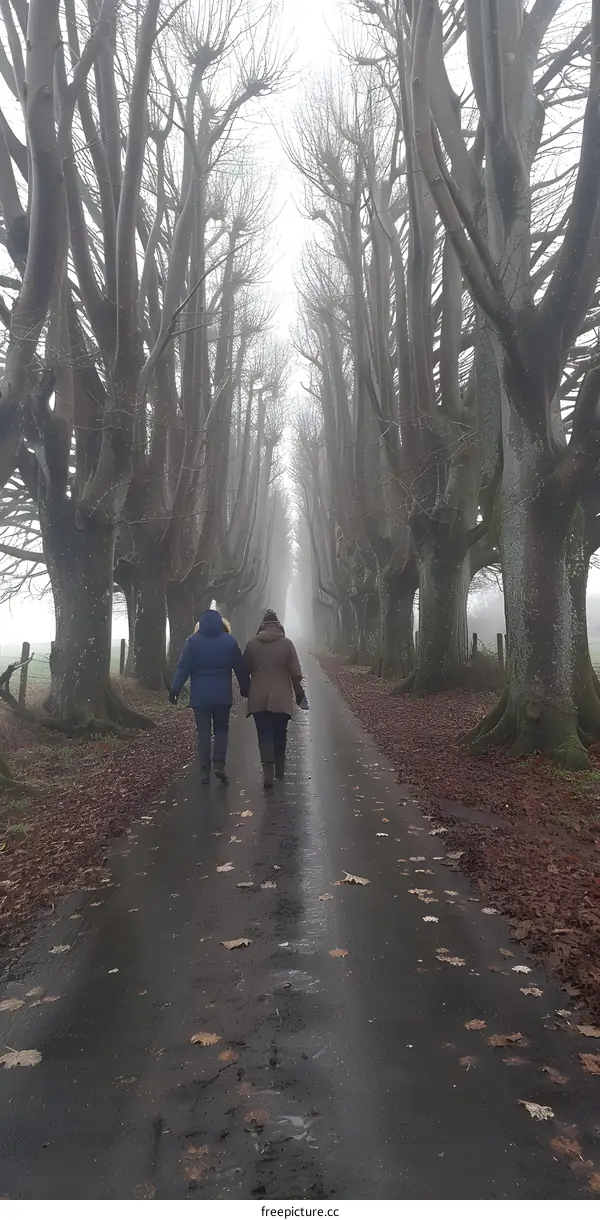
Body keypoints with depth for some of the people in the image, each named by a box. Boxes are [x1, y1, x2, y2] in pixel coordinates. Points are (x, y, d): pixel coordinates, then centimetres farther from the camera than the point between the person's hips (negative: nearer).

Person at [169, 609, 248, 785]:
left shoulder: (193, 641, -3)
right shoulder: (230, 640, 1)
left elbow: (183, 667, -8)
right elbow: (241, 668, 5)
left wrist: (175, 689, -6)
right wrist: (245, 689, 16)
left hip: (200, 695, -1)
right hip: (223, 695, 1)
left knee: (203, 732, 6)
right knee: (221, 729, 13)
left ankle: (205, 771, 4)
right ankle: (219, 763, -5)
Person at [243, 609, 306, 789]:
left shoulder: (252, 644, 0)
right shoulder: (286, 643, -5)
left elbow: (245, 671, 8)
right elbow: (295, 672, -5)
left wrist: (245, 690, 24)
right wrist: (299, 693, 5)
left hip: (258, 699, 1)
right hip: (281, 698, 0)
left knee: (265, 736, 2)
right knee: (280, 735, 14)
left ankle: (268, 771, -12)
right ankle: (280, 770, 25)